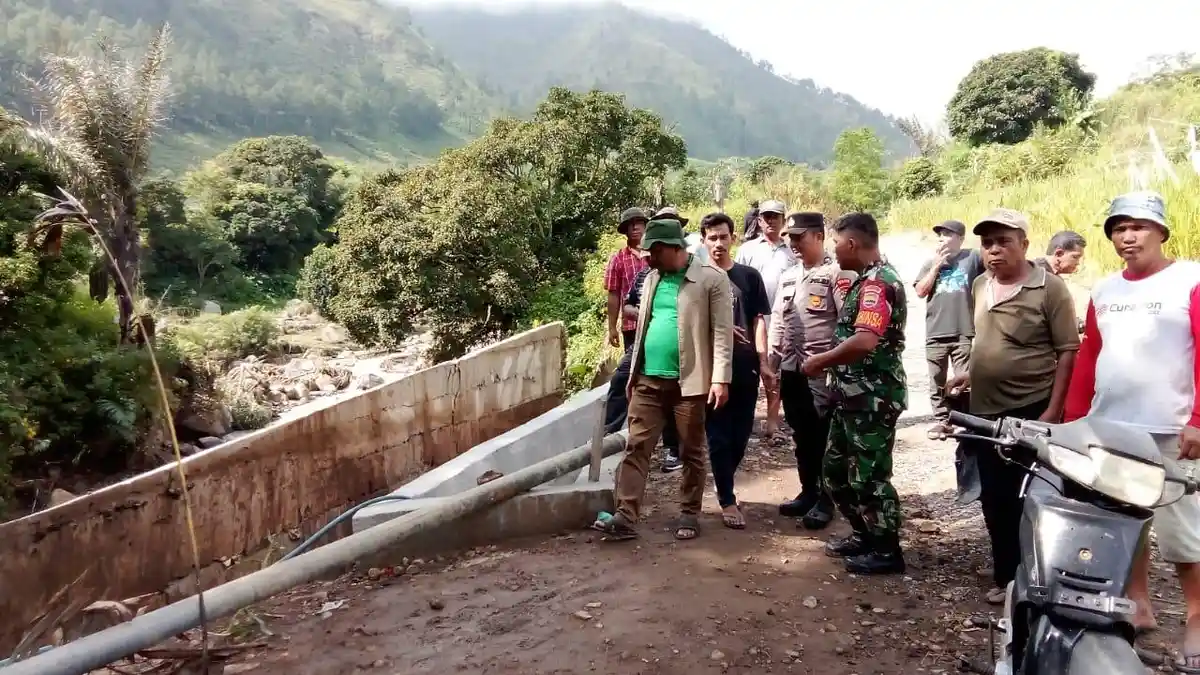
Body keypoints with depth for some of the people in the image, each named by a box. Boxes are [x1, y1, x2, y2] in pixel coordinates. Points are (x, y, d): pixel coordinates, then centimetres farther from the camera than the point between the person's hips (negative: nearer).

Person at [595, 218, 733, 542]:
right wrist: (633, 373, 15)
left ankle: (689, 514, 22)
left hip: (689, 382, -5)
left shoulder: (712, 279, -6)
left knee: (691, 452, 8)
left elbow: (723, 331, -9)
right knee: (636, 448, 0)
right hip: (649, 380, 5)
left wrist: (721, 379, -15)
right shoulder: (652, 278, 12)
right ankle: (625, 517, 2)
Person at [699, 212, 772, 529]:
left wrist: (763, 362, -7)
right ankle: (727, 500, 11)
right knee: (719, 435, 2)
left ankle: (723, 484, 31)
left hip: (745, 367, 2)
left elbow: (758, 321, 4)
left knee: (741, 433, 8)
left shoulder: (749, 276, 6)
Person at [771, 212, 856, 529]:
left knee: (824, 436, 2)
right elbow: (777, 322, 17)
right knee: (801, 435, 14)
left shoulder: (838, 274, -8)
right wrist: (771, 363, 12)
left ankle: (825, 500, 14)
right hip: (791, 369, 7)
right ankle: (808, 492, 27)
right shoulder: (788, 277, 15)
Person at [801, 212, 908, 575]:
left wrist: (820, 360, -19)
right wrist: (829, 360, 11)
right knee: (837, 470, 17)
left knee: (869, 476, 0)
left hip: (872, 398, -11)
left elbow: (864, 342, -32)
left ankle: (887, 551, 14)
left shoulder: (877, 282, -19)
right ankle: (865, 535, 31)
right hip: (854, 394, 11)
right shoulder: (868, 280, 15)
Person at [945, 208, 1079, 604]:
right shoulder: (980, 286, 8)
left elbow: (1068, 352, -13)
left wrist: (1053, 411, -18)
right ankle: (1006, 576, 27)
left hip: (1030, 411, -6)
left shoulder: (1049, 288, -11)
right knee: (995, 501, 12)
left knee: (1030, 502, 4)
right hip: (985, 412, 6)